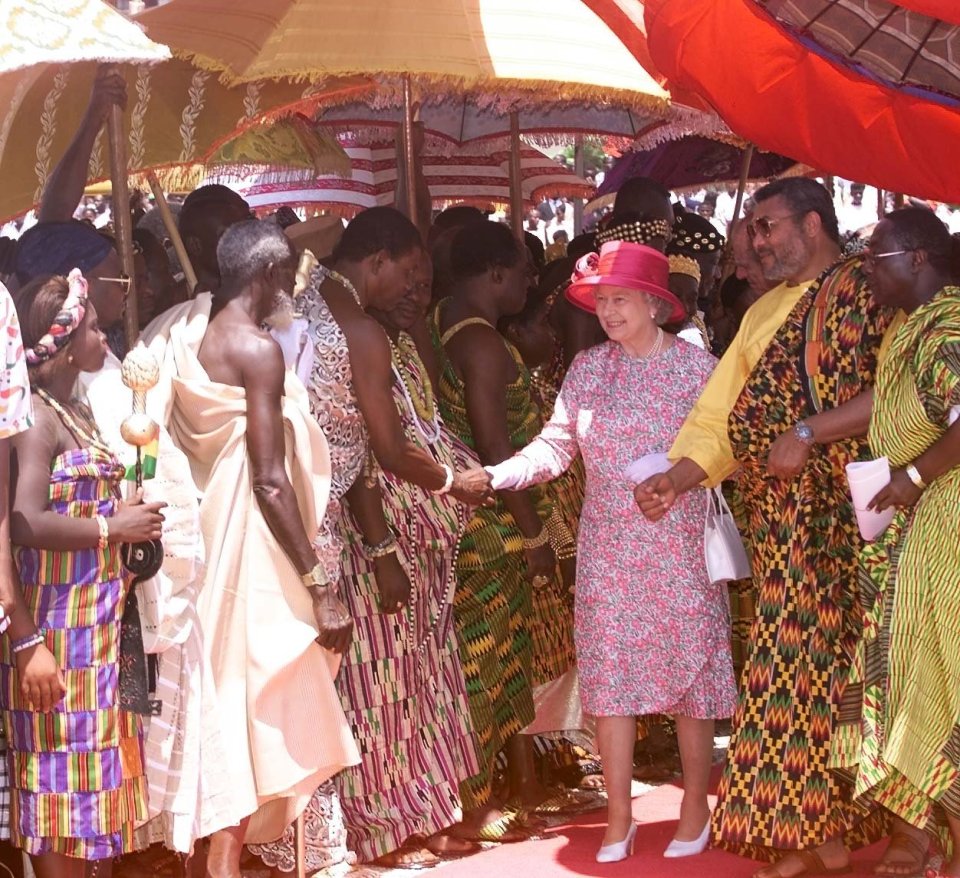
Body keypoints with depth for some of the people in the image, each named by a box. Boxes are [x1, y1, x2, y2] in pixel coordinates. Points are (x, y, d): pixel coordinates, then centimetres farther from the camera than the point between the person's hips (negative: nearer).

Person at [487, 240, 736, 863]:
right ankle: (619, 817, 13)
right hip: (609, 551, 3)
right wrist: (495, 476, -17)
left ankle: (696, 808, 19)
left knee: (689, 672, 3)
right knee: (610, 676, 4)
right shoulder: (587, 370, 4)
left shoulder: (697, 368, -4)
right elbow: (555, 445, -3)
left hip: (681, 551, -3)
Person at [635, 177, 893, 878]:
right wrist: (681, 476, 1)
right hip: (783, 524, 7)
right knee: (790, 665, 5)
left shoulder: (866, 292, -4)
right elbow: (724, 414, 15)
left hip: (850, 515, -7)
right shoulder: (764, 314, 20)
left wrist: (807, 434, -16)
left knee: (842, 664, -5)